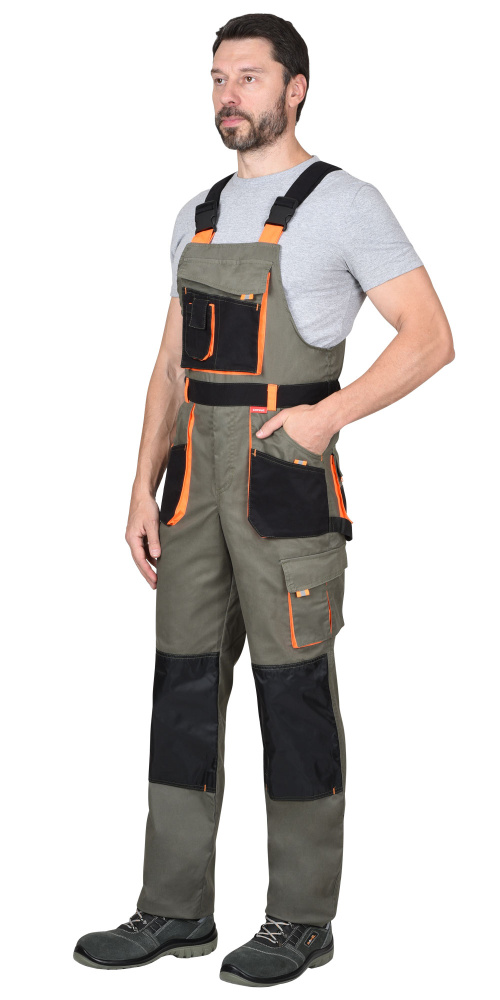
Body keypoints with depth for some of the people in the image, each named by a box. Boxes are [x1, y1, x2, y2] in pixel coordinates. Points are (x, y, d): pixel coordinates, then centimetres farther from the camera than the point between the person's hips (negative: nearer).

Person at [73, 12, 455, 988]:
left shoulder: (343, 203, -4)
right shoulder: (198, 216, 16)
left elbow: (430, 337, -8)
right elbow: (173, 365, 17)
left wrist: (328, 416, -18)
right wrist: (144, 488, 9)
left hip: (286, 473, -7)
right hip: (196, 470, 7)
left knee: (294, 692, -2)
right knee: (184, 683, 7)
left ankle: (301, 919, 10)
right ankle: (175, 910, 16)